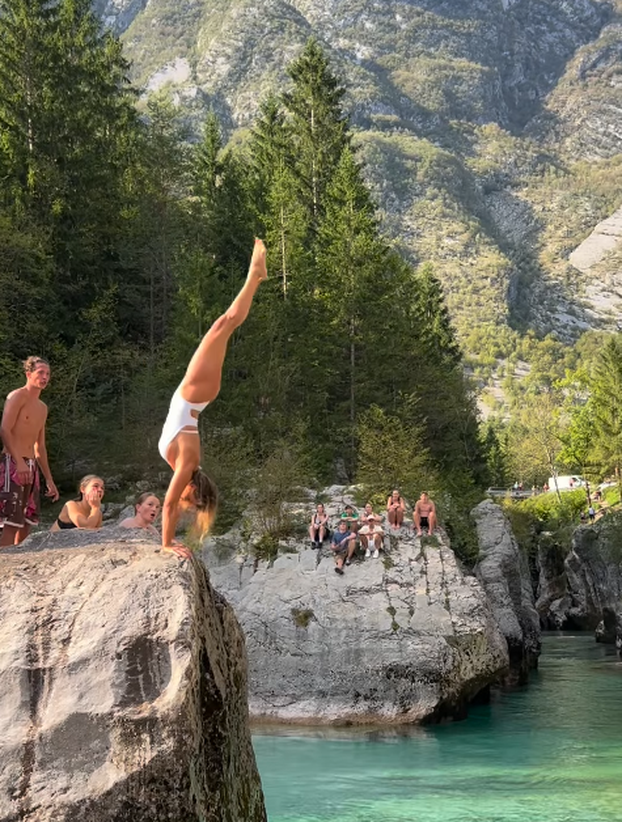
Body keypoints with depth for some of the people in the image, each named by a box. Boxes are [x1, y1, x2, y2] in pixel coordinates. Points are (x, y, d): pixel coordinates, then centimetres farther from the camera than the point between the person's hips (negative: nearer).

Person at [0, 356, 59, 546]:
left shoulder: (42, 408, 21)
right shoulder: (18, 396, -3)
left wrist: (49, 480, 22)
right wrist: (19, 462, -26)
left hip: (31, 466, 8)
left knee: (27, 523, 7)